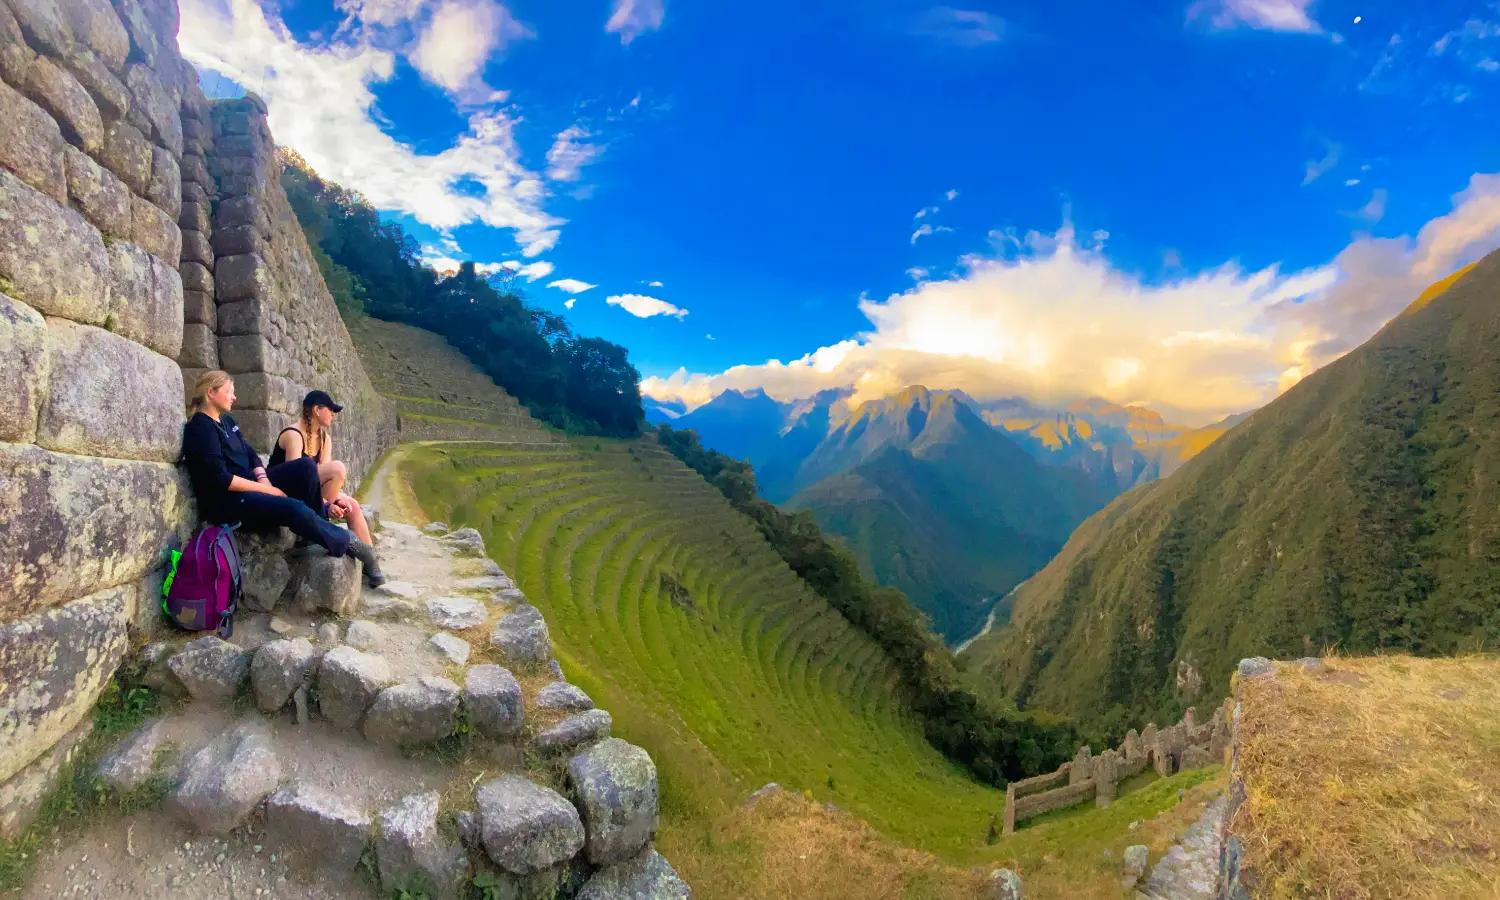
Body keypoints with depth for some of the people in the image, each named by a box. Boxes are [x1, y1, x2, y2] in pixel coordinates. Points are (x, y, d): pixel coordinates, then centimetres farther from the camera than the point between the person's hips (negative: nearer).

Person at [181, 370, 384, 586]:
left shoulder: (226, 421, 14)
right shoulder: (200, 428, -14)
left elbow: (251, 455, 13)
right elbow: (219, 479, -22)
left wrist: (263, 479, -8)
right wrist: (266, 489, -17)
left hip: (251, 483, 9)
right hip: (227, 501, -9)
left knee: (306, 466, -10)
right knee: (294, 509, -29)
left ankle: (315, 526, -6)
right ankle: (347, 543, -13)